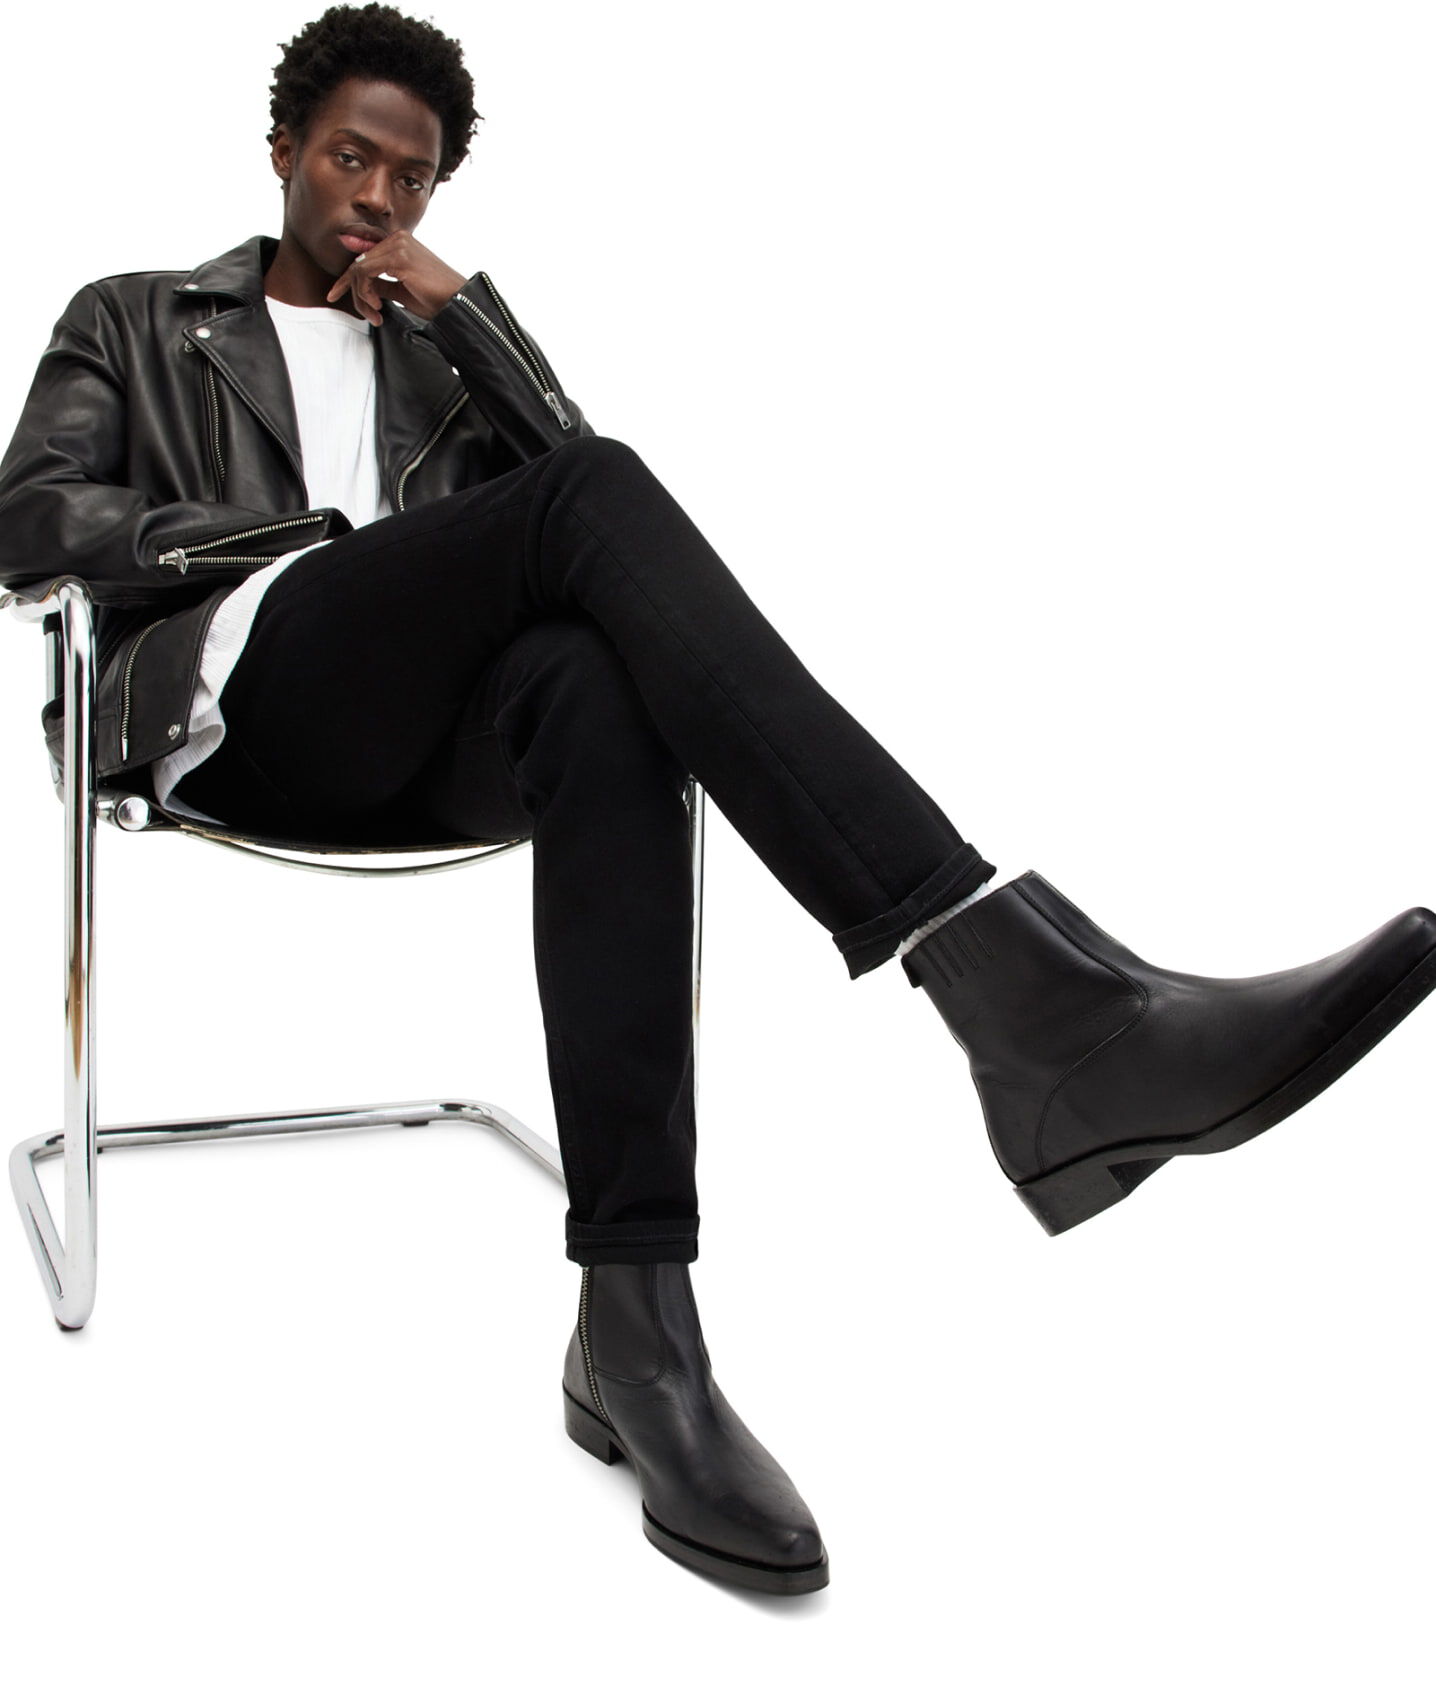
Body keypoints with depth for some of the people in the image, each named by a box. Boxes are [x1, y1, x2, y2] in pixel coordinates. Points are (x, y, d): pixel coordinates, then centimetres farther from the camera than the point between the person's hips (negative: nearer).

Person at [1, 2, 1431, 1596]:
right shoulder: (134, 321, 26)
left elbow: (565, 479, 16)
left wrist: (460, 307, 9)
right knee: (588, 497, -31)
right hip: (238, 693, -3)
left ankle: (639, 1334, -45)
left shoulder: (437, 342, 33)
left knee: (594, 690, -38)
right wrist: (295, 535, -3)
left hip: (420, 736, 3)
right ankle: (1026, 990, -48)